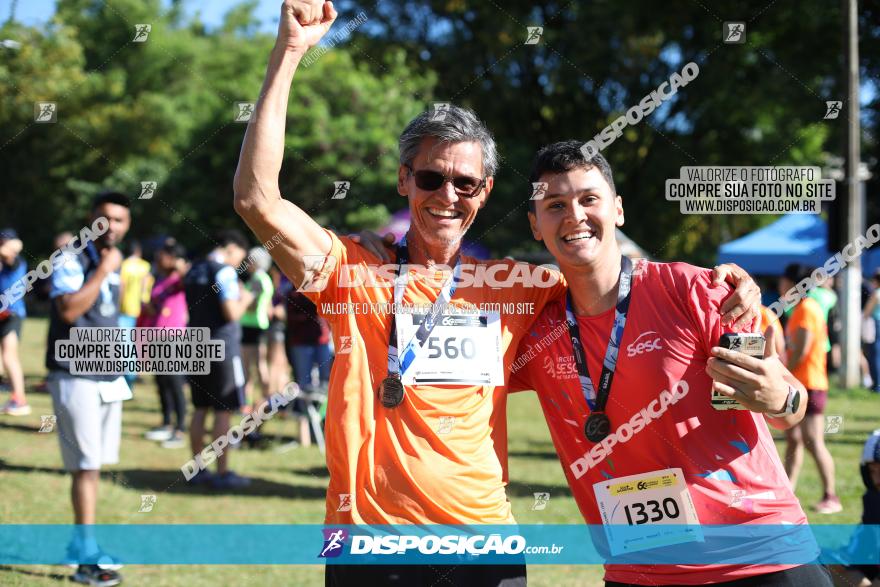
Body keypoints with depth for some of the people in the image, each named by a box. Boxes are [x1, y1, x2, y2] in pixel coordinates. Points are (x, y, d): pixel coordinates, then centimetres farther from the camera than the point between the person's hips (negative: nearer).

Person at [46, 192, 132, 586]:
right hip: (76, 379, -8)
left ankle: (82, 546, 20)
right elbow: (69, 309, -28)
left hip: (108, 379, 8)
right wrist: (104, 270, -22)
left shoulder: (113, 266, 14)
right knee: (86, 466, -9)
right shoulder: (72, 261, -11)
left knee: (94, 466, 11)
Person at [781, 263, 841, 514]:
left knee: (812, 441, -11)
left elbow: (801, 351, -20)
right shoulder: (799, 309, 16)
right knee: (792, 438, 11)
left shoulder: (807, 309, -14)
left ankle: (831, 497, -8)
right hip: (796, 384, 10)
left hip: (809, 385, -10)